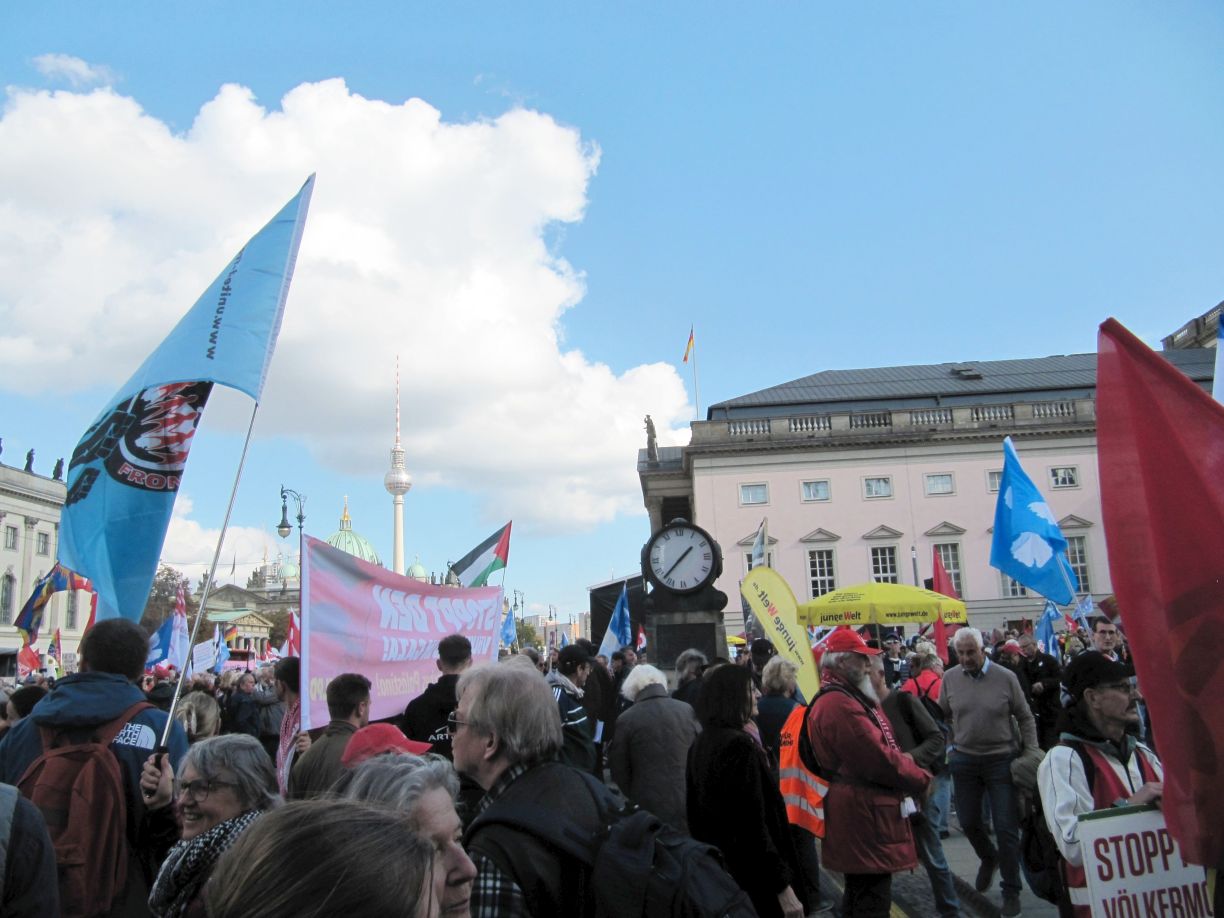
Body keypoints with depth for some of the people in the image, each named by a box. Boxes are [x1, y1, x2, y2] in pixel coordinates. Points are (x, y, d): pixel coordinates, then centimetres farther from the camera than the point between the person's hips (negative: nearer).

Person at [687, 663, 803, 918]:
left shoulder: (700, 744, 7)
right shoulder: (740, 746, -20)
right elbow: (754, 825, -24)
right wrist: (782, 886, -21)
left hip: (714, 867, 9)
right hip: (751, 876, -9)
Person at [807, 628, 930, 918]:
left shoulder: (844, 698, 14)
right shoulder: (841, 705, -23)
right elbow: (880, 759, -24)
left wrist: (902, 760, -1)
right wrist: (921, 779, -9)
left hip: (860, 809, 11)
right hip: (863, 812, -11)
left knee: (860, 894, 22)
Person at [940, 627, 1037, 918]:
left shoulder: (1006, 677, -9)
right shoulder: (949, 678, -3)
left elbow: (1025, 719, 0)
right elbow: (942, 717, 9)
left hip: (1001, 759, -3)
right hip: (964, 760, 3)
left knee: (1006, 827, 1)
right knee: (968, 822, 13)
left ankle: (1011, 890, 18)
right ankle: (988, 858, 44)